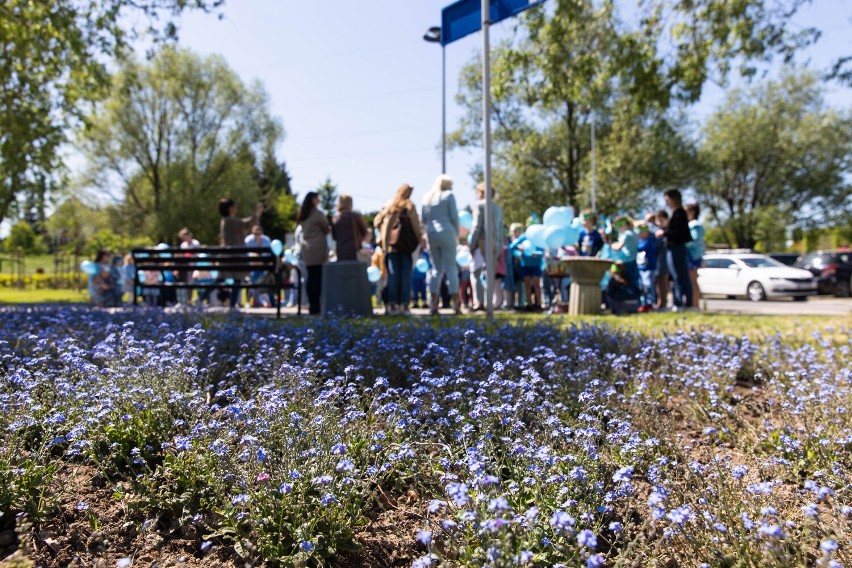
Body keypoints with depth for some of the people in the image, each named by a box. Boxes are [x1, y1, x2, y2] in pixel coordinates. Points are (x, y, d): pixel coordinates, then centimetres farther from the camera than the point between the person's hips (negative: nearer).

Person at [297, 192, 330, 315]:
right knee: (318, 276, -5)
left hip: (306, 247, 7)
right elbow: (327, 229, -3)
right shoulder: (317, 214, -9)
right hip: (318, 247, -7)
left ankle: (311, 305, 11)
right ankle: (316, 305, -6)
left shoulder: (303, 215, 12)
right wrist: (329, 228, 18)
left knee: (310, 276, 9)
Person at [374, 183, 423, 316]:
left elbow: (377, 221, 8)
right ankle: (404, 305, -1)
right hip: (406, 244, -3)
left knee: (393, 274, 5)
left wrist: (383, 235, 20)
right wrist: (420, 239, 9)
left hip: (391, 245, 3)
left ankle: (392, 305, 2)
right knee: (406, 274, 1)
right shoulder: (409, 206, -3)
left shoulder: (388, 205, 9)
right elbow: (415, 225, -4)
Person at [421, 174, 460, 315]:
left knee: (436, 268, 10)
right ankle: (456, 303, -5)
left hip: (430, 235, 5)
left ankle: (433, 304, 4)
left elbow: (424, 219, 13)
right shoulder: (449, 195, 0)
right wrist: (456, 234, 5)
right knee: (450, 267, -2)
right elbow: (454, 216, -5)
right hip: (446, 233, -5)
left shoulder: (427, 197, 15)